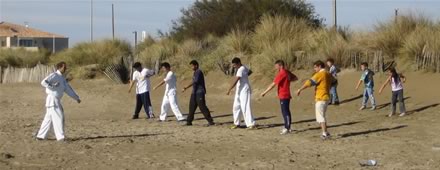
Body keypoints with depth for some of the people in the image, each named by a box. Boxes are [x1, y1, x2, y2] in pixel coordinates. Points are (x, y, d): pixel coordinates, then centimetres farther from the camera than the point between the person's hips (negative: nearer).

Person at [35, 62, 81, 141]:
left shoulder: (62, 78, 17)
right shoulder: (54, 75, -12)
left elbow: (68, 89, 21)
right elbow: (43, 82, -22)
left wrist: (76, 98, 18)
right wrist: (53, 87, -22)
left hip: (56, 100, 9)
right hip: (52, 99, -9)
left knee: (49, 118, 13)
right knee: (58, 117, -9)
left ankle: (40, 135, 19)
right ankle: (60, 136, -8)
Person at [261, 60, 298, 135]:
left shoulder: (281, 73, -17)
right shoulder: (287, 73, 9)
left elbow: (273, 84, -19)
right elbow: (295, 78, 24)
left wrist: (264, 92, -15)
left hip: (283, 96, -9)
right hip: (287, 95, 9)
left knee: (285, 112, -7)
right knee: (286, 112, 15)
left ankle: (287, 128, -6)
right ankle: (287, 127, 21)